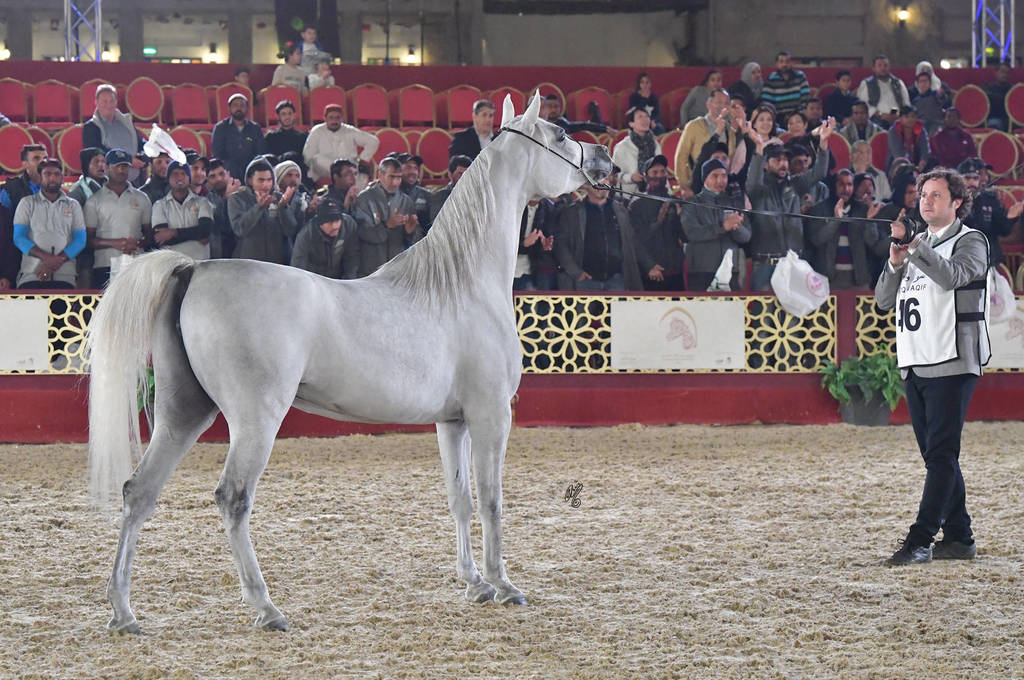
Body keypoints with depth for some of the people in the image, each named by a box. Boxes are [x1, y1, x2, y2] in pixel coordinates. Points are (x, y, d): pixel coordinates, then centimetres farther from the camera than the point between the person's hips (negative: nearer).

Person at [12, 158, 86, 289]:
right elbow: (19, 238, 4)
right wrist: (46, 257, -12)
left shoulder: (73, 205, 18)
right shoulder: (27, 203, 15)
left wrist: (57, 261, -10)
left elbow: (80, 240, 7)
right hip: (31, 276, -1)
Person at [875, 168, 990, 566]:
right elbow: (883, 300, 13)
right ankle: (958, 538, 15)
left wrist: (913, 246, -24)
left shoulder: (970, 242, -1)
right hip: (915, 365, 7)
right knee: (937, 457, 9)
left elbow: (952, 275, -22)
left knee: (941, 455, -11)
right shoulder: (918, 246, 19)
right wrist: (896, 261, -4)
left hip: (951, 365, -7)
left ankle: (920, 541, -16)